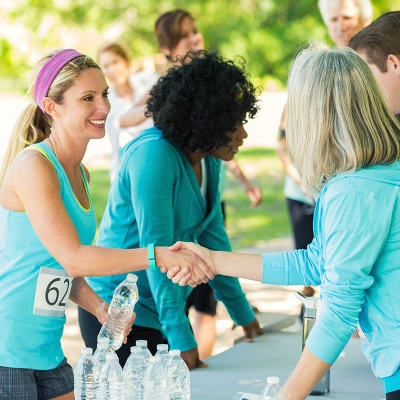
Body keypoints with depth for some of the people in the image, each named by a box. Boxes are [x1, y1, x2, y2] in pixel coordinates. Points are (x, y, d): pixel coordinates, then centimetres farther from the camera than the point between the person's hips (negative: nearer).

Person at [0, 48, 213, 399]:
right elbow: (72, 258, -24)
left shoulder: (79, 174, 12)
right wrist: (158, 256, -30)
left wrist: (99, 307, -1)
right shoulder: (33, 167, -16)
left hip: (47, 350, 9)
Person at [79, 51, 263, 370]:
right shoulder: (154, 155, -22)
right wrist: (181, 339, -27)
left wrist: (243, 313, 16)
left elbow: (212, 237, 13)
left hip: (162, 308, 8)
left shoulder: (207, 160, 4)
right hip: (119, 315, -8)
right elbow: (158, 248, -25)